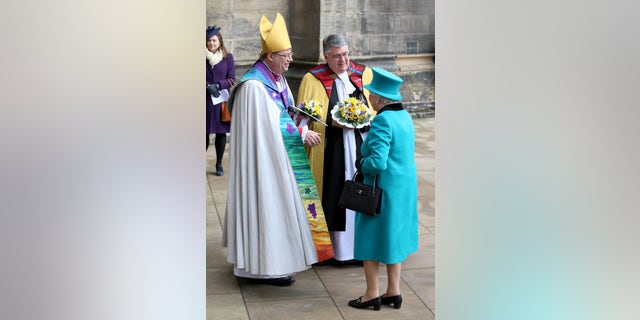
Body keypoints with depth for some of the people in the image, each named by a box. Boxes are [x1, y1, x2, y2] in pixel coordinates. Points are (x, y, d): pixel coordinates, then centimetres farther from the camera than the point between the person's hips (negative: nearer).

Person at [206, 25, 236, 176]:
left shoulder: (228, 57, 3)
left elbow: (232, 79, 0)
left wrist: (218, 85, -15)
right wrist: (208, 87, -15)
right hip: (206, 100, -1)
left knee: (221, 133, 5)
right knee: (205, 132, 0)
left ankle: (219, 164, 15)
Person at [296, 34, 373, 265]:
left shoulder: (363, 74, 9)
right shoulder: (313, 79, -1)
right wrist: (333, 121, -16)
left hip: (361, 144, 3)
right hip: (333, 148, -3)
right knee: (336, 196, -3)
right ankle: (337, 248, 6)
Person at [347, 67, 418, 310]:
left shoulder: (383, 121, -23)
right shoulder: (404, 117, 3)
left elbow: (377, 162, -29)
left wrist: (360, 164, -8)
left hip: (382, 189, -8)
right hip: (404, 188, 8)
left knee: (371, 238, 6)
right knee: (394, 237, 17)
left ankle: (372, 294, 14)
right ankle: (393, 292, 24)